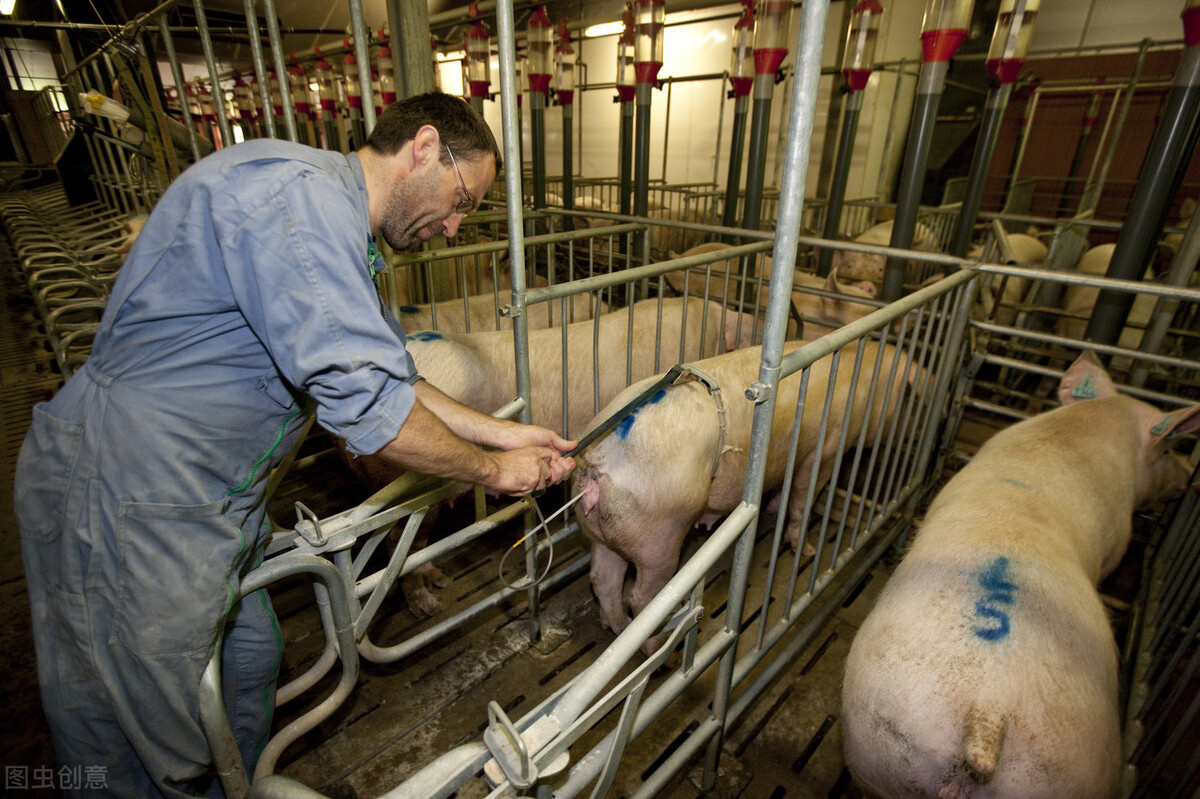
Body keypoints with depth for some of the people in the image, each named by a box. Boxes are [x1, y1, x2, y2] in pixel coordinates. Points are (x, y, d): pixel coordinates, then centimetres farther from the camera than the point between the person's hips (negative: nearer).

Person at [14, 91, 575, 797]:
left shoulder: (337, 228, 11)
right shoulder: (296, 190, -24)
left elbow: (386, 375, 11)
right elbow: (365, 405, -29)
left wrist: (501, 432, 7)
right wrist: (492, 470, -14)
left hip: (214, 499, 10)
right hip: (128, 507, -9)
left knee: (250, 662, 24)